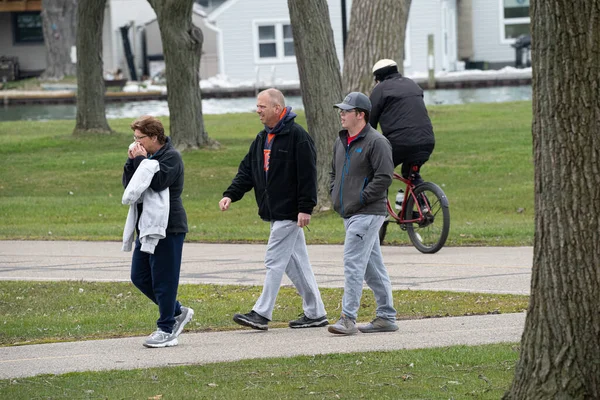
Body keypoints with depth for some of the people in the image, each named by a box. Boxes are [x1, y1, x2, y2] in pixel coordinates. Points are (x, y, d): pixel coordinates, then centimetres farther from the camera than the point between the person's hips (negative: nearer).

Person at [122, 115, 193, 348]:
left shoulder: (171, 157, -12)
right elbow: (128, 184, 10)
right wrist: (132, 161, -3)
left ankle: (166, 331, 2)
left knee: (163, 280, -5)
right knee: (139, 277, 11)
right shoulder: (145, 156, 14)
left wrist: (140, 160, -19)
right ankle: (177, 312, 24)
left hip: (168, 228, -9)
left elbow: (157, 183, -26)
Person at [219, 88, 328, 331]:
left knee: (275, 261, -8)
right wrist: (230, 195, 0)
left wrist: (305, 208, -20)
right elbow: (247, 171, 14)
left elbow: (308, 175, -16)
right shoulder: (262, 138, 14)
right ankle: (315, 313, 18)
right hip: (273, 211, 9)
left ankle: (262, 314, -6)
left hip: (289, 212, -9)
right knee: (296, 263, 12)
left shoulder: (297, 136, -13)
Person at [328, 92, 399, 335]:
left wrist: (360, 199, -17)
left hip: (367, 213, -9)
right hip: (349, 214, 9)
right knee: (372, 267, 12)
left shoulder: (376, 142, -12)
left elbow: (384, 177, -18)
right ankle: (386, 317, 17)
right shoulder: (341, 142, 16)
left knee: (353, 263, -14)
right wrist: (335, 195, 12)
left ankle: (348, 318, -15)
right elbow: (334, 172, 28)